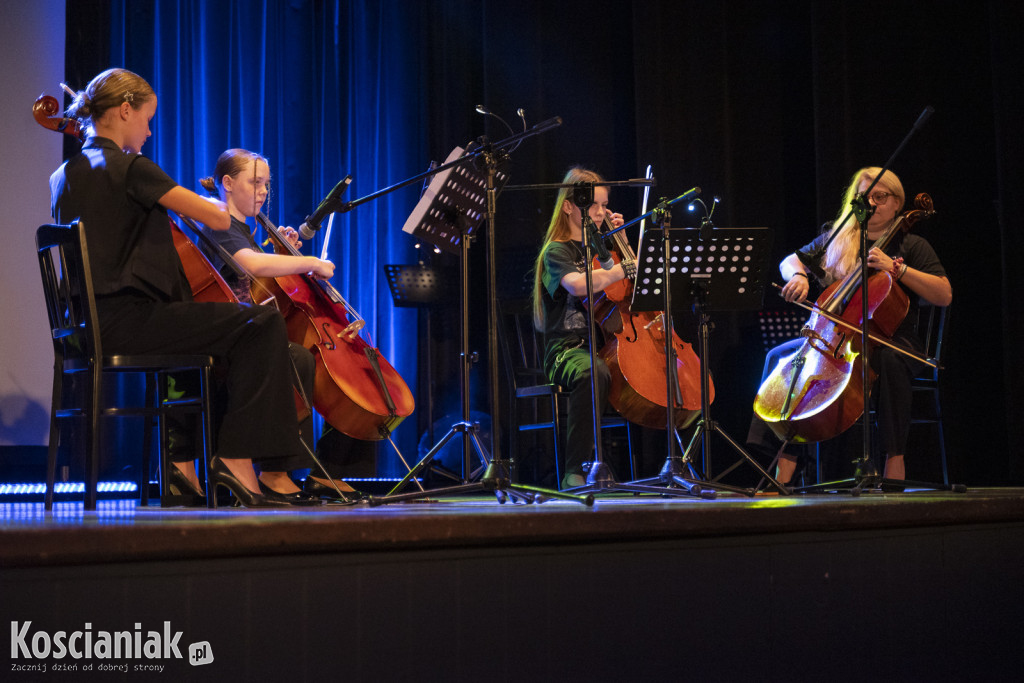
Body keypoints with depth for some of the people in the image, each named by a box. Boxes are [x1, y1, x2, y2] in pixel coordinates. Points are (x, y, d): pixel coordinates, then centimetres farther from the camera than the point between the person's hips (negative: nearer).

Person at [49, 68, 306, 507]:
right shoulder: (130, 167, -11)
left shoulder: (63, 176, 15)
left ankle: (182, 458, 23)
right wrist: (194, 197, 10)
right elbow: (219, 218, -12)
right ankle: (236, 459, -8)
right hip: (128, 321, -10)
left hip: (90, 325, 10)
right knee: (262, 323, -9)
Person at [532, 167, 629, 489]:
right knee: (593, 373, -42)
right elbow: (579, 284, -21)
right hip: (567, 349, -6)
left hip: (606, 345, 6)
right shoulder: (557, 251, 1)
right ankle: (575, 472, -35)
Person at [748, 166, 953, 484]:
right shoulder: (837, 240, 16)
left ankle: (894, 460, -32)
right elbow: (790, 260, 18)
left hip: (892, 340, -4)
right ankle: (783, 475, -24)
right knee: (781, 354, -19)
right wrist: (798, 276, -7)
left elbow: (945, 295, -6)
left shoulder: (911, 246, 5)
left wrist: (896, 268, -15)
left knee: (889, 360, -40)